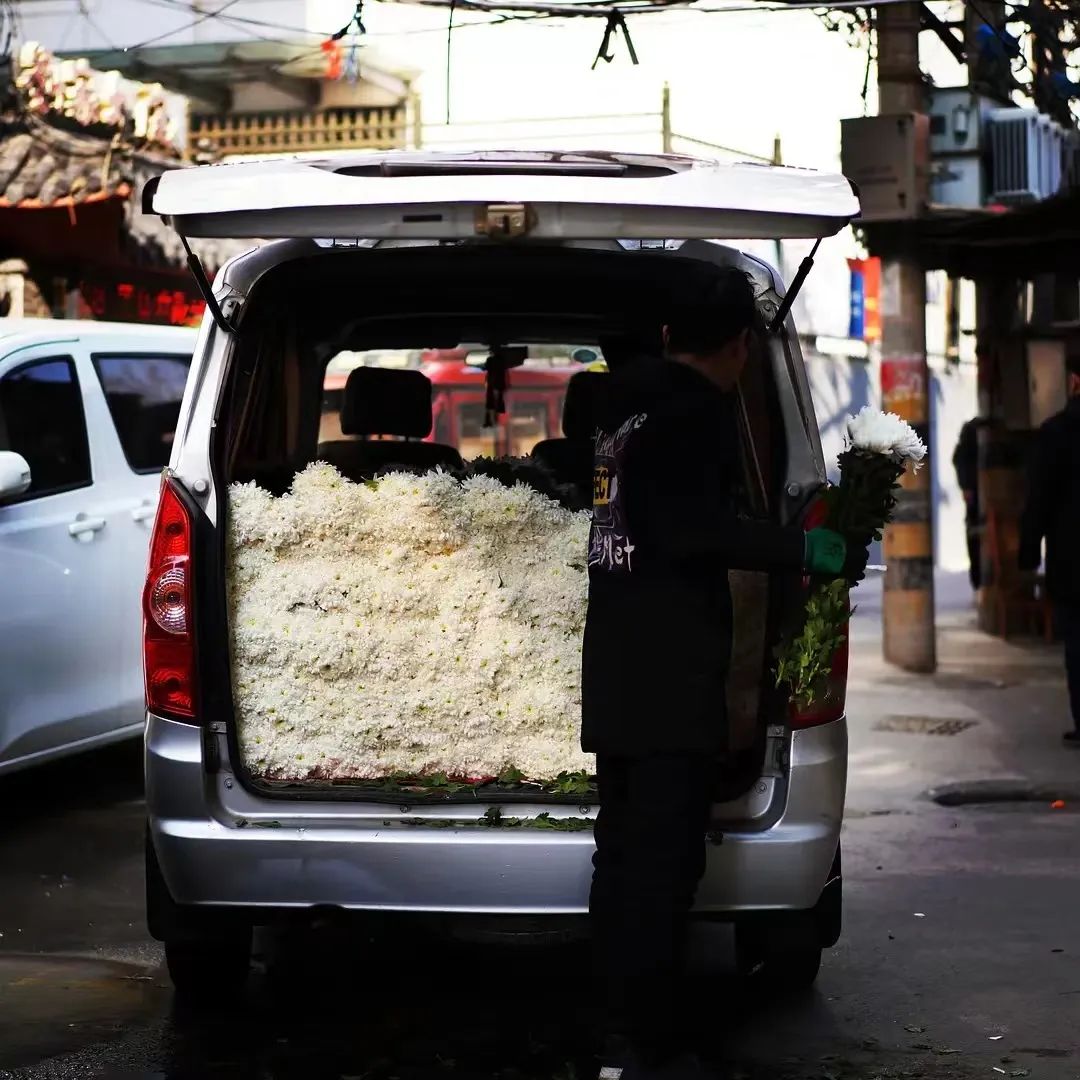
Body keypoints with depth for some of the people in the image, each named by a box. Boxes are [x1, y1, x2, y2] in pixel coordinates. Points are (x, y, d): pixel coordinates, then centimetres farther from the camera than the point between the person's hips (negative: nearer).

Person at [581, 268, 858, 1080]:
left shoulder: (625, 404, 15)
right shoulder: (700, 408, -10)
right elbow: (693, 530, -20)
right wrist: (798, 550, -12)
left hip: (613, 669, 9)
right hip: (673, 672, -9)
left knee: (623, 851, 13)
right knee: (664, 861, -8)